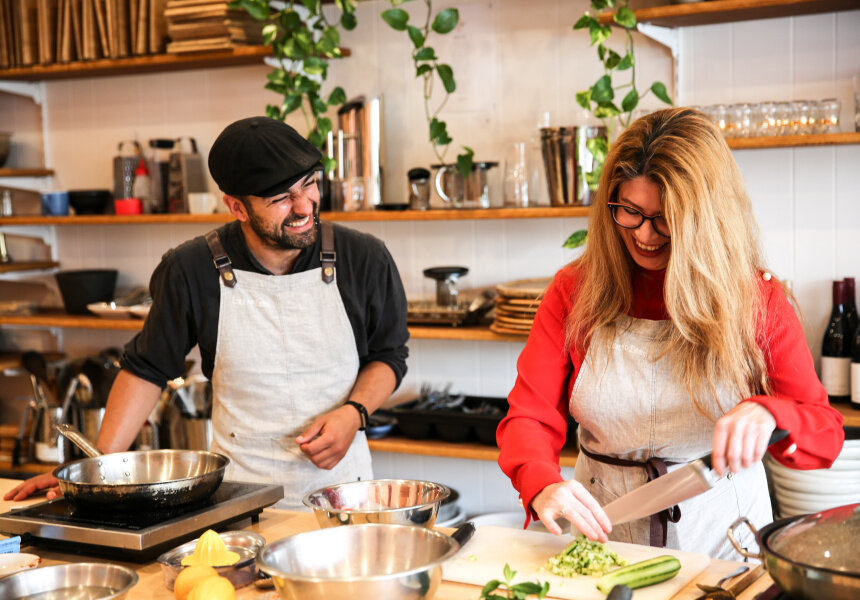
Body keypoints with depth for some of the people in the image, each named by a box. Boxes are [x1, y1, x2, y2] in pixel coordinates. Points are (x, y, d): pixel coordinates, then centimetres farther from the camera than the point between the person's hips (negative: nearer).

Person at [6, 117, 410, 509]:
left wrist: (353, 413, -11)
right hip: (237, 494, 0)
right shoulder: (191, 272, -7)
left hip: (339, 485, 0)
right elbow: (147, 370, 3)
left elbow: (389, 354, 8)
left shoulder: (364, 260, -5)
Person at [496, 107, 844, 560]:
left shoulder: (757, 299, 0)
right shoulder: (575, 292, 3)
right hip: (602, 526, 1)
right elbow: (528, 416, -1)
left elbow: (826, 434, 0)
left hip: (721, 534, -1)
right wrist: (543, 485, -22)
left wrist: (766, 415, -22)